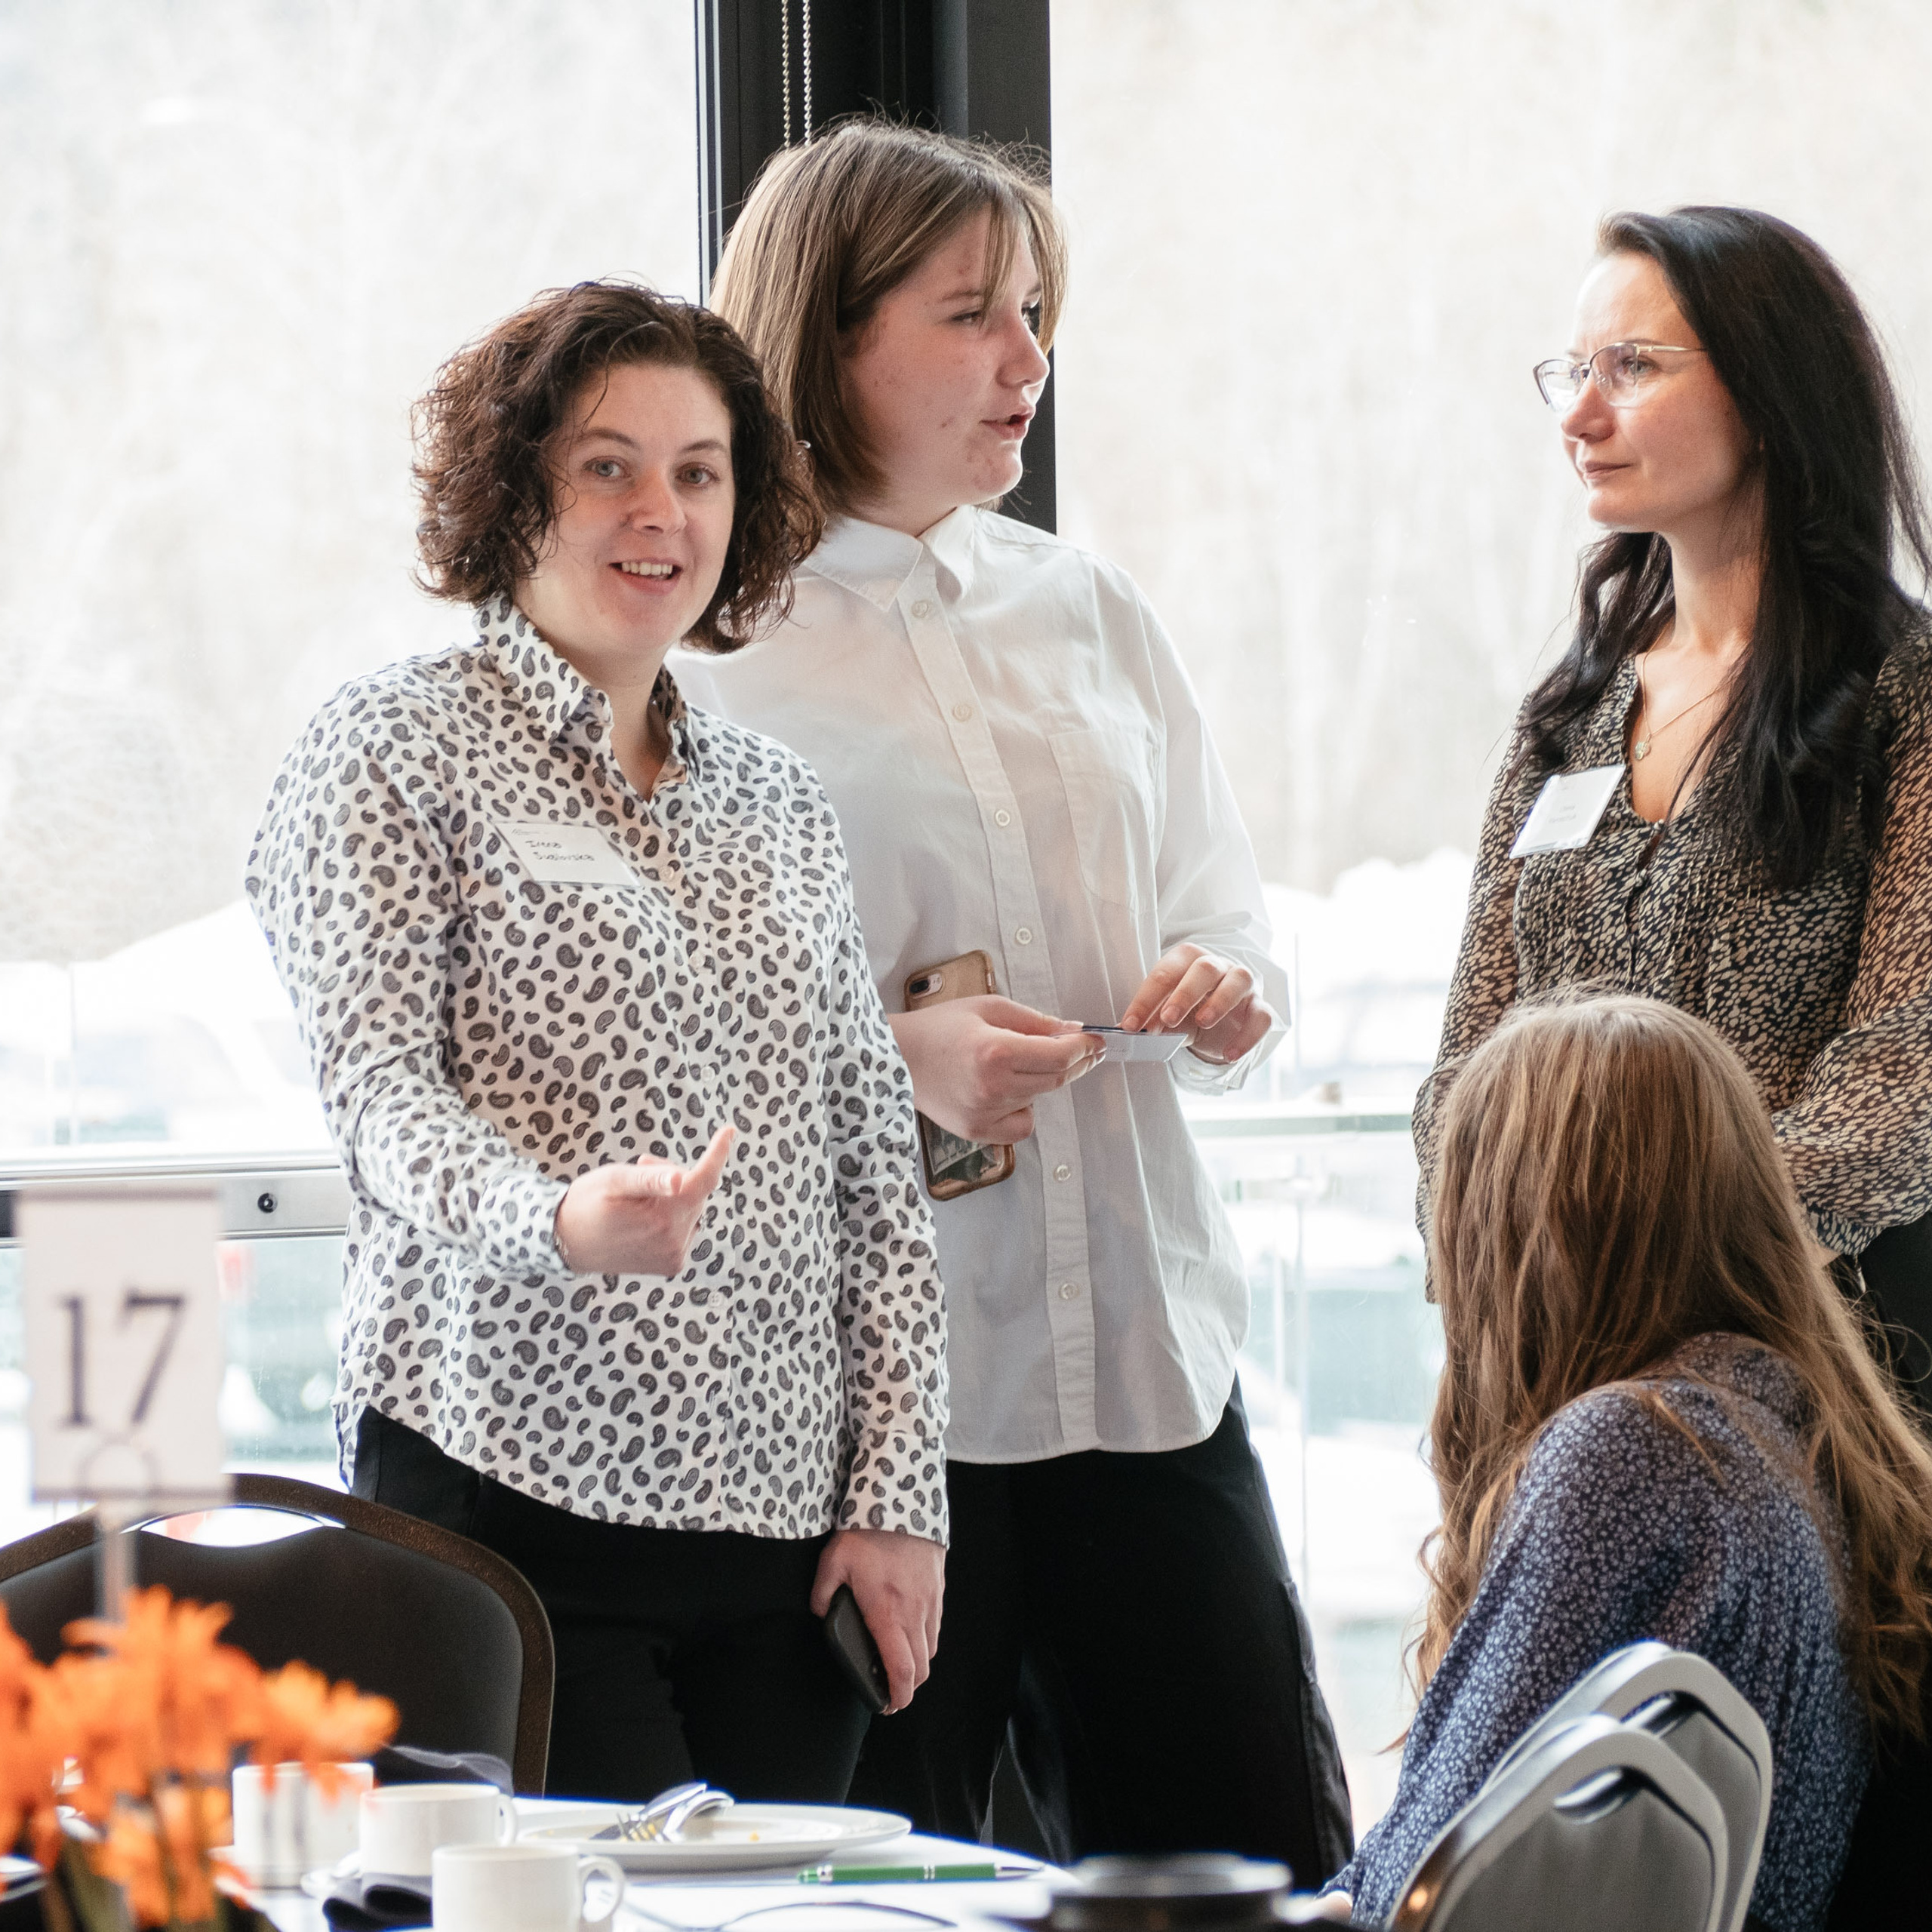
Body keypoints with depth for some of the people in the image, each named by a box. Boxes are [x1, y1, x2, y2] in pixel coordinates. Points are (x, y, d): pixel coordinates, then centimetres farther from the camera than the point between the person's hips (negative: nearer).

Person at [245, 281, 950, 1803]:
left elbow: (875, 1164, 15)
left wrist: (900, 1495, 6)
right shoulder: (397, 749, 3)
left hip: (777, 1512, 5)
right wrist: (558, 1219, -29)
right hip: (512, 1489, -5)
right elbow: (382, 1089, -8)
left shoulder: (780, 801, 19)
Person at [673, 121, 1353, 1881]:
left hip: (1144, 1347, 5)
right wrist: (886, 1060, -21)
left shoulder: (1088, 611, 15)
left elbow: (1226, 925, 22)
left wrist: (1230, 992, -1)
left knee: (1260, 1853, 2)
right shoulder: (708, 637, -3)